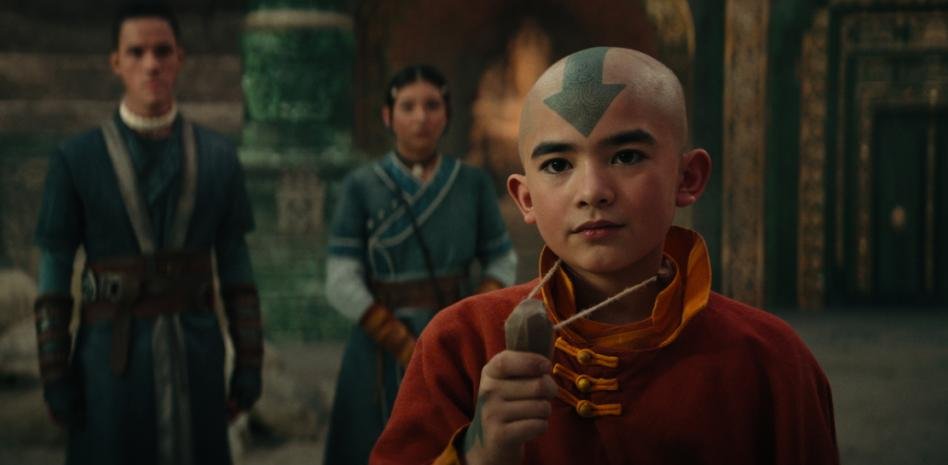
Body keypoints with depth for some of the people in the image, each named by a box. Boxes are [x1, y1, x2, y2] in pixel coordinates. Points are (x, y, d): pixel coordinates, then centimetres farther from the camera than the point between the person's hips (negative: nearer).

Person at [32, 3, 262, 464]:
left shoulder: (218, 156, 5)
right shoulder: (75, 159, -2)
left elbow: (236, 265, 8)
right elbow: (53, 275, -1)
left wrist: (249, 363, 4)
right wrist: (54, 375, -5)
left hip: (196, 353, 2)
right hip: (110, 355, -2)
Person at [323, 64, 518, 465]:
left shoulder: (473, 183, 3)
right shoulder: (361, 187, -4)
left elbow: (502, 264, 7)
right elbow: (342, 285, -8)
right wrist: (408, 348, -15)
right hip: (385, 351, -2)